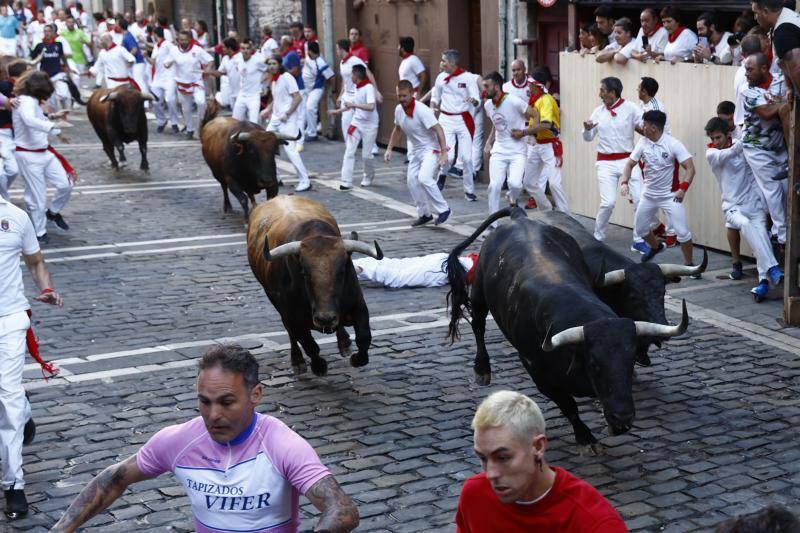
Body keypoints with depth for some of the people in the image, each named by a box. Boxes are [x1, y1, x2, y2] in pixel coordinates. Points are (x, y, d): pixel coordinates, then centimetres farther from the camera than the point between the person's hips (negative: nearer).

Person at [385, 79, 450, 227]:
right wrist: (389, 149, 15)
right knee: (412, 180, 4)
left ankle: (443, 209, -13)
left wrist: (444, 152, -31)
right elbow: (397, 130, 17)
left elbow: (438, 130, -26)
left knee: (424, 177, -26)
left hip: (431, 149, -8)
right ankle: (424, 214, 19)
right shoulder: (399, 109, -2)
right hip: (415, 150, 8)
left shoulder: (422, 110, -24)